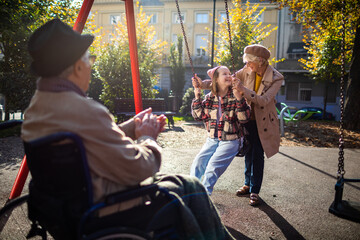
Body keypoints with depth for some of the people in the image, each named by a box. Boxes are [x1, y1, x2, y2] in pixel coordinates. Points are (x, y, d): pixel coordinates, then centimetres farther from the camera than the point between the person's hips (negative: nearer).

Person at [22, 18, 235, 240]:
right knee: (189, 188, 6)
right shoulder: (84, 111, -30)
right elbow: (137, 169, -24)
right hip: (104, 213, -9)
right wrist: (147, 137, -5)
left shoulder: (37, 105, 3)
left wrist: (133, 126, 3)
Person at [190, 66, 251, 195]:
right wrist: (197, 96, -5)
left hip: (230, 141, -4)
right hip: (212, 139, 4)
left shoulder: (235, 96, -7)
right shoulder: (210, 97, 4)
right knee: (197, 163, -3)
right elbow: (199, 116, 2)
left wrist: (239, 98, -28)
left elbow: (244, 118, -16)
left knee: (212, 166, -15)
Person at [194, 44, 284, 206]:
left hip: (262, 122, -3)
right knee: (248, 153, 14)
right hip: (247, 118, 4)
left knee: (257, 156, 2)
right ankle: (248, 184, 32)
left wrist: (243, 89, -37)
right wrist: (203, 84, -13)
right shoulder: (246, 71, -6)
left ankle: (255, 191, 17)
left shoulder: (276, 78, -16)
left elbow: (263, 101, -26)